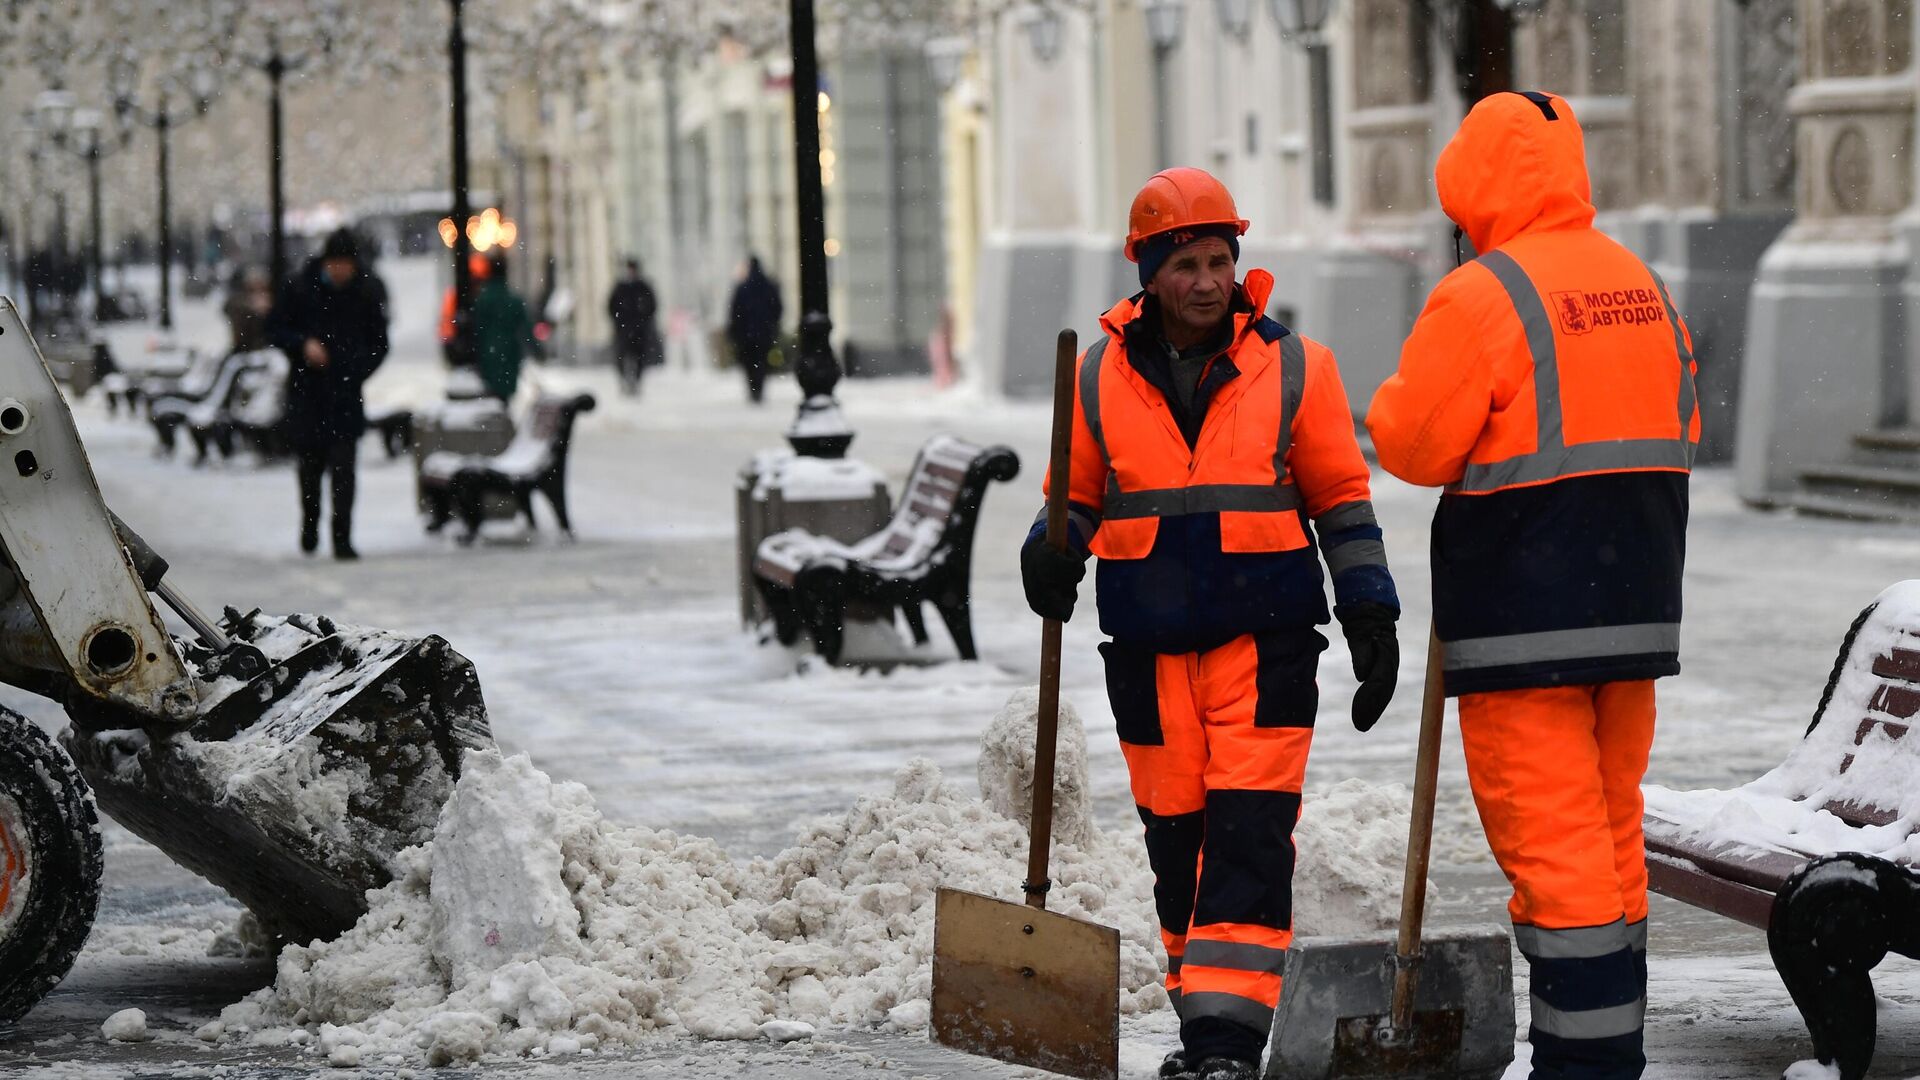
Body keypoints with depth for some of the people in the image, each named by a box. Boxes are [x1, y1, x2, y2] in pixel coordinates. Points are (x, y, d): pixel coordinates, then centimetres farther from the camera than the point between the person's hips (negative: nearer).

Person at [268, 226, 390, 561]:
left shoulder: (370, 291, -2)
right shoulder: (300, 286, -3)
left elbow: (379, 344, 6)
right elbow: (275, 329, 6)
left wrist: (357, 374, -9)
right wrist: (303, 345, -13)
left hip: (346, 392, -1)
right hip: (306, 387, 1)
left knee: (343, 465, -10)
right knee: (310, 463, 11)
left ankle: (342, 539, -10)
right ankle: (309, 523, 34)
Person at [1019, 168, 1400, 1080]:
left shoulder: (1293, 368, 0)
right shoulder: (1099, 376, 5)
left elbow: (1342, 500, 6)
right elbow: (1077, 498, 14)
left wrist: (1370, 619, 2)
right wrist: (1053, 557, -8)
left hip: (1264, 640, -2)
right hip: (1149, 649, 2)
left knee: (1249, 835, -9)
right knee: (1175, 839, 9)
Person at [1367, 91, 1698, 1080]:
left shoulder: (1483, 295, -14)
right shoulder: (1644, 288, 10)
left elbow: (1411, 445, -10)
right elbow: (1679, 435, 18)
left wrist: (1396, 396, 10)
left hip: (1526, 618, -7)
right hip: (1640, 604, 7)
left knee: (1549, 841, -4)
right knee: (1610, 830, 16)